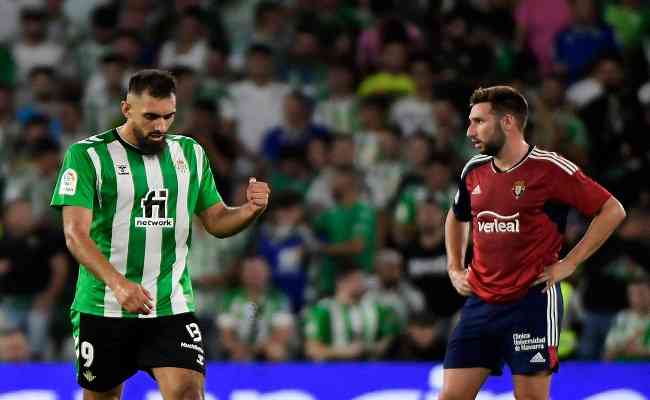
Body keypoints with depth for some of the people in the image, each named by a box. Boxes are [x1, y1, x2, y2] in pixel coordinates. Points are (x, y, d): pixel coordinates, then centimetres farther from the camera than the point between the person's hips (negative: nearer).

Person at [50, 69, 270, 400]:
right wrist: (117, 284, -30)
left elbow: (216, 221, 15)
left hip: (172, 307, 2)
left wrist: (251, 209, -8)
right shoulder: (87, 155, -6)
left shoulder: (190, 153, 10)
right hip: (103, 308, -2)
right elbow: (76, 233, -15)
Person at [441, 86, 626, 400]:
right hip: (479, 301, 6)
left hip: (533, 301, -6)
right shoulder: (474, 170, 9)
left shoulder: (550, 168, -9)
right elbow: (457, 218, 30)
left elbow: (612, 211, -6)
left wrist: (568, 264, -8)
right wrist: (455, 269, 17)